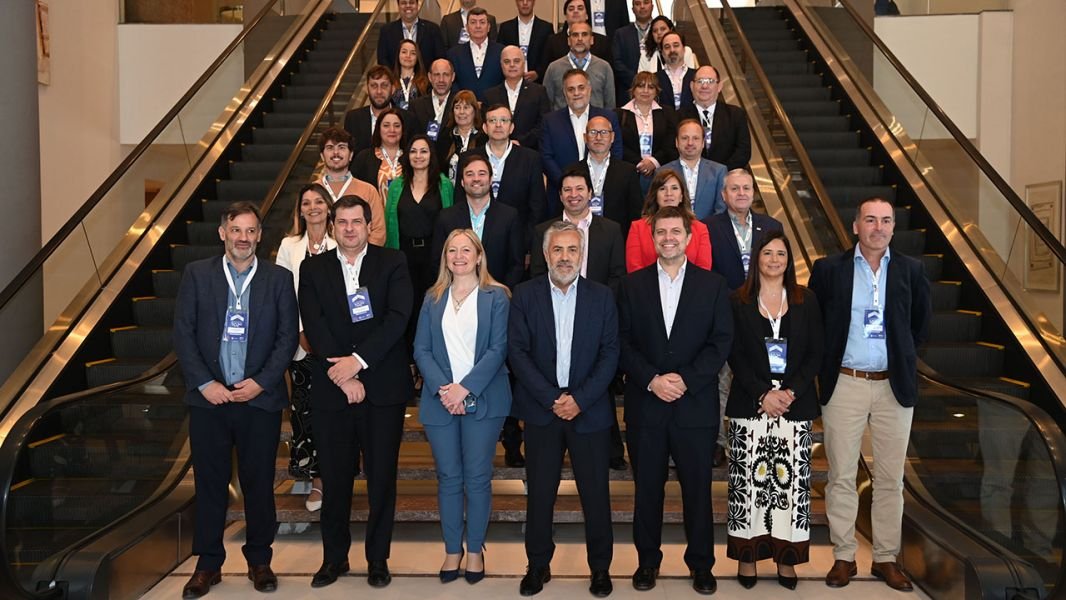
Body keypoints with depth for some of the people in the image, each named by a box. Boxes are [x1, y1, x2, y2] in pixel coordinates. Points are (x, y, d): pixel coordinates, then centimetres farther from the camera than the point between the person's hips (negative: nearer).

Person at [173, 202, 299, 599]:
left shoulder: (279, 279, 4)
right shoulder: (196, 274, 4)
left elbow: (288, 336, 0)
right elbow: (183, 332, 1)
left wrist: (260, 382, -9)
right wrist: (204, 383, -8)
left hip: (260, 398, 0)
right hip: (209, 398, 0)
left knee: (259, 483, 7)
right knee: (209, 483, 8)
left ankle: (259, 561, 22)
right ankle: (208, 563, 22)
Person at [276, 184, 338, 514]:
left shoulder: (341, 245, 1)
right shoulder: (289, 245, 8)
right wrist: (301, 332, -4)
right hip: (300, 342, 2)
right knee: (304, 409, 2)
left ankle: (325, 476, 9)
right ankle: (317, 480, 14)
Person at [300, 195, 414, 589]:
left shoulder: (392, 262, 4)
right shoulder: (313, 269, 8)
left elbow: (398, 317, -8)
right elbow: (313, 325, -3)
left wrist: (359, 359, -16)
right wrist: (344, 377, -12)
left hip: (383, 387, -1)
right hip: (331, 389, 1)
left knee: (382, 477, 6)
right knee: (335, 478, 9)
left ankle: (378, 559, 21)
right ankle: (334, 557, 25)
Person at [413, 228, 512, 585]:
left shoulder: (495, 296, 2)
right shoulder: (433, 299, 11)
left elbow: (498, 348, -6)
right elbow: (421, 349, 5)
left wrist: (465, 388, -15)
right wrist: (441, 389, -11)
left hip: (481, 399, -2)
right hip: (440, 401, 3)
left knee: (477, 477, 2)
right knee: (448, 478, 7)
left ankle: (475, 550, 16)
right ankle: (452, 550, 19)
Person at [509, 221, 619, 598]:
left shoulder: (602, 297, 3)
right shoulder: (525, 295, 0)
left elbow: (610, 353, -1)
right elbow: (517, 352, -5)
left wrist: (580, 399, -12)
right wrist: (551, 399, -12)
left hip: (589, 409, 0)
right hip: (541, 408, 0)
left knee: (595, 492, 6)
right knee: (539, 492, 8)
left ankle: (600, 566, 23)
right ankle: (538, 565, 23)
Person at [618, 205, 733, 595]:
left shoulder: (713, 285, 5)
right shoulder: (633, 285, 6)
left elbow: (721, 342, -2)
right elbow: (623, 342, 0)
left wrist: (687, 379, -13)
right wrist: (652, 380, -13)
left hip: (696, 405, 0)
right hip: (645, 405, 1)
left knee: (698, 488, 8)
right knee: (647, 487, 9)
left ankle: (701, 563, 24)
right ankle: (647, 560, 25)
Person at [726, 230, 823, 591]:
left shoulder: (806, 301, 8)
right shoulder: (739, 302, 4)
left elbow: (815, 354, 4)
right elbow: (735, 355, -1)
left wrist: (790, 391, -9)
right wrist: (762, 394, -12)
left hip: (795, 404, 1)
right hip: (750, 405, -1)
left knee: (791, 479, 1)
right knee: (749, 479, 0)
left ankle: (786, 556, 12)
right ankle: (747, 554, 11)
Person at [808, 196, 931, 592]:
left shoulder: (910, 270, 4)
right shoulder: (828, 269, -1)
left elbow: (921, 321, 18)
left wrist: (905, 357, 10)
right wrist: (825, 365, 3)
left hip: (895, 385, 2)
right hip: (844, 384, -2)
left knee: (890, 478, 8)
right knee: (841, 476, 4)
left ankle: (886, 558, 21)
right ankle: (843, 557, 16)